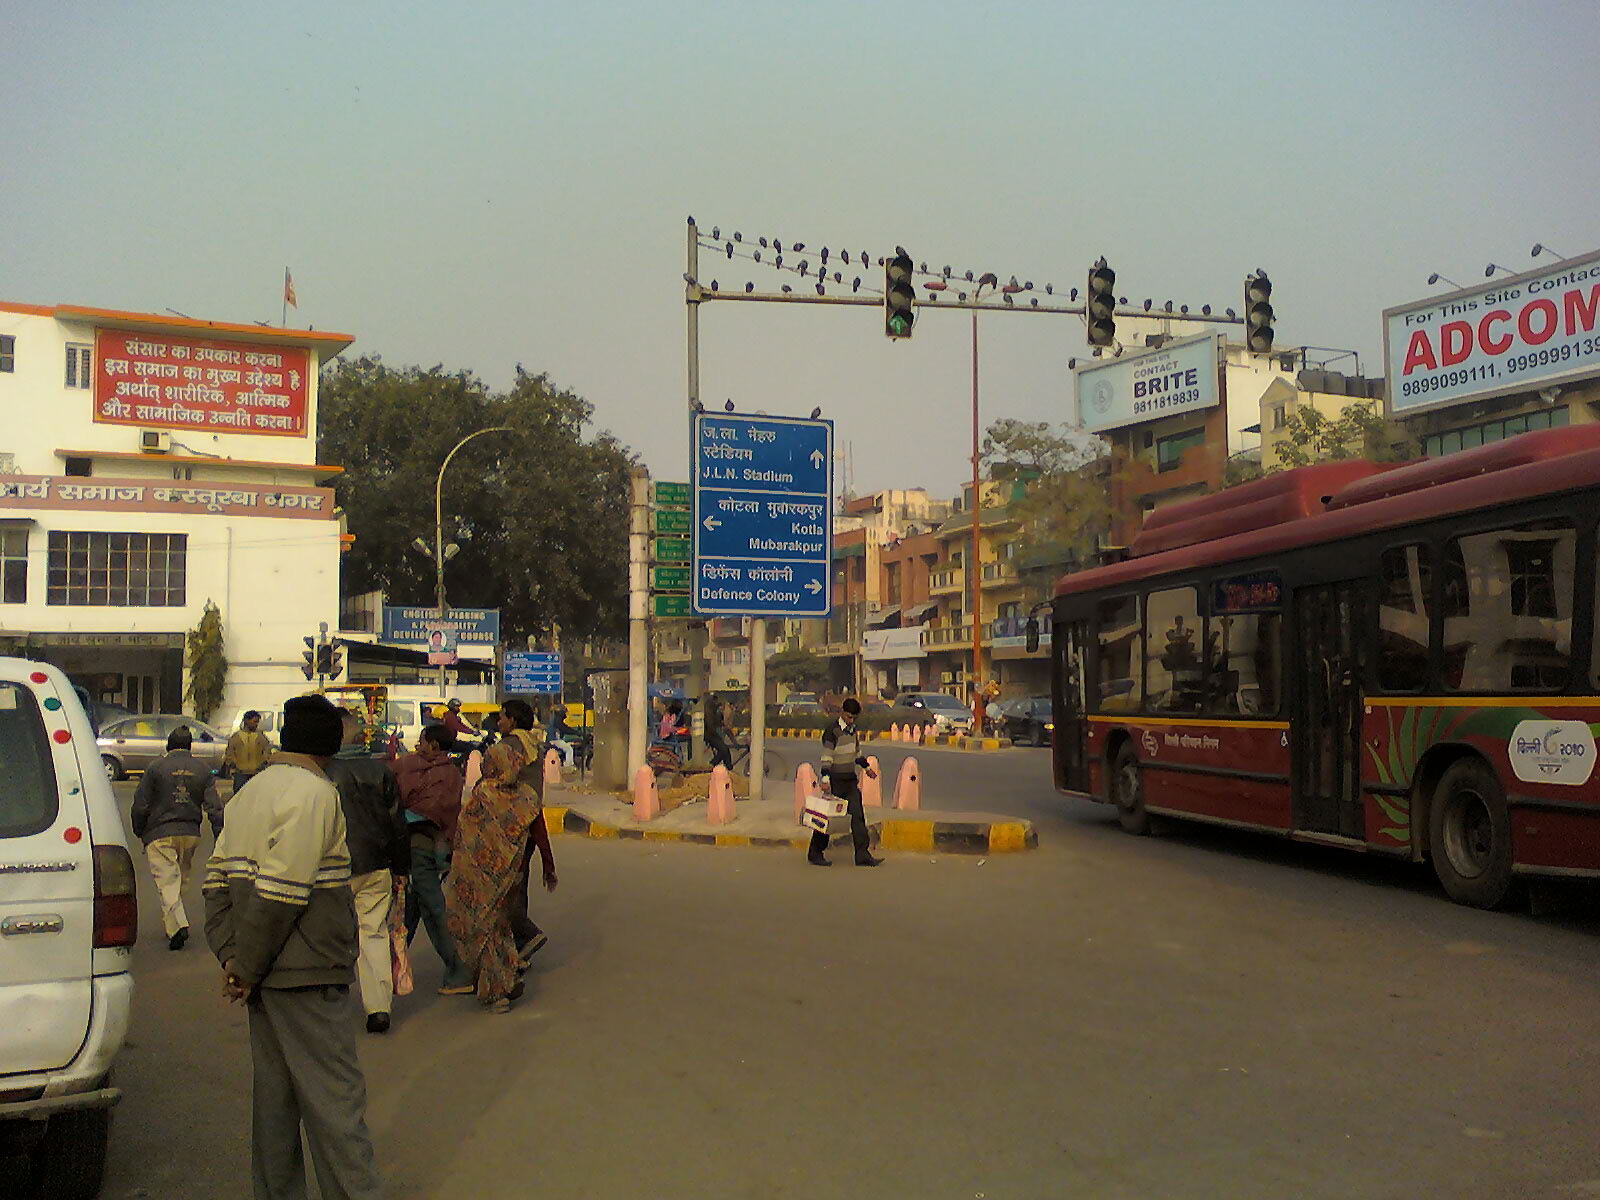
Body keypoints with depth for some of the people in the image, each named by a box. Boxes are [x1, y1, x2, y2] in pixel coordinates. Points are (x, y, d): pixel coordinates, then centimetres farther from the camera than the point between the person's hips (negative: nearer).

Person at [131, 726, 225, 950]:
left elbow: (140, 805, -2)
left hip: (160, 833, -3)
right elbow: (214, 807, 1)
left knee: (167, 881, -6)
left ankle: (177, 925, -22)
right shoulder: (202, 770, 6)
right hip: (190, 833, 4)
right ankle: (169, 923, 29)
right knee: (182, 880, 17)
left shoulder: (156, 767, -2)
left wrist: (139, 832, 13)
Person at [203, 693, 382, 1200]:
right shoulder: (315, 794, -14)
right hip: (306, 973, -9)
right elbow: (282, 892, -21)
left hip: (266, 971, 9)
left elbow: (218, 878, 10)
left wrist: (230, 954, 4)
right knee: (334, 1095, -4)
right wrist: (246, 966, -14)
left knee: (275, 1091, 15)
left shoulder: (250, 792, 14)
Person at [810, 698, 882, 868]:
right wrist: (825, 778, -25)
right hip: (835, 780, -7)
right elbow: (826, 758, -17)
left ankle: (863, 855, 2)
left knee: (858, 816, 1)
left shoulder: (852, 729, 11)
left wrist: (866, 767, 34)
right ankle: (815, 854, 12)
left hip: (850, 779, 7)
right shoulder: (832, 731, -13)